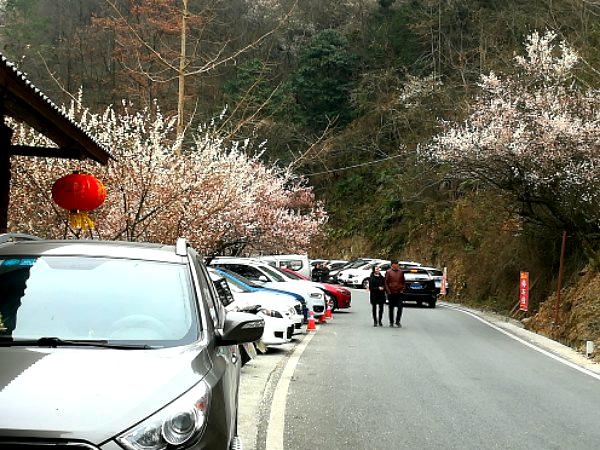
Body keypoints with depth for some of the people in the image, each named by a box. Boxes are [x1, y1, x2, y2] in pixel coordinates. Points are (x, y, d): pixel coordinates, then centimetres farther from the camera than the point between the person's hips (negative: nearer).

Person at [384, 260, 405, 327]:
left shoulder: (401, 272, 8)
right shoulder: (388, 272, -1)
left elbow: (403, 282, 15)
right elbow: (386, 283, -1)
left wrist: (402, 289, 4)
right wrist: (388, 291, -8)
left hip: (399, 292, 2)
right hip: (391, 293, -2)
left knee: (400, 308, -6)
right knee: (391, 308, 6)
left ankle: (398, 321, 5)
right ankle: (391, 322, 16)